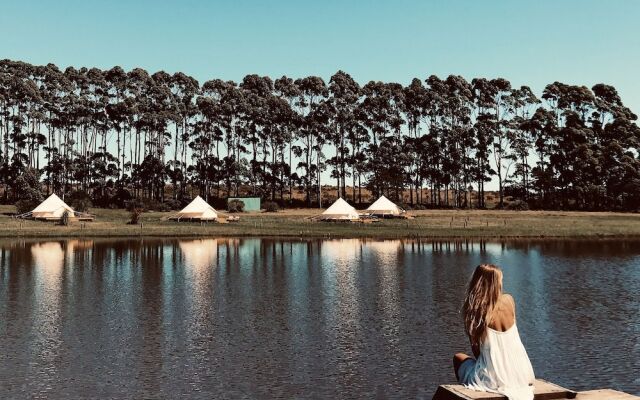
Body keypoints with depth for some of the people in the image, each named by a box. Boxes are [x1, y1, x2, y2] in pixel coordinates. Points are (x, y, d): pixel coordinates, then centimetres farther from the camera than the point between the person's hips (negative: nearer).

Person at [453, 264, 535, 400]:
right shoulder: (509, 300, -4)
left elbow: (476, 349, -2)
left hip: (493, 379, -3)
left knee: (458, 358, 27)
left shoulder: (472, 309, -13)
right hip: (521, 376, 4)